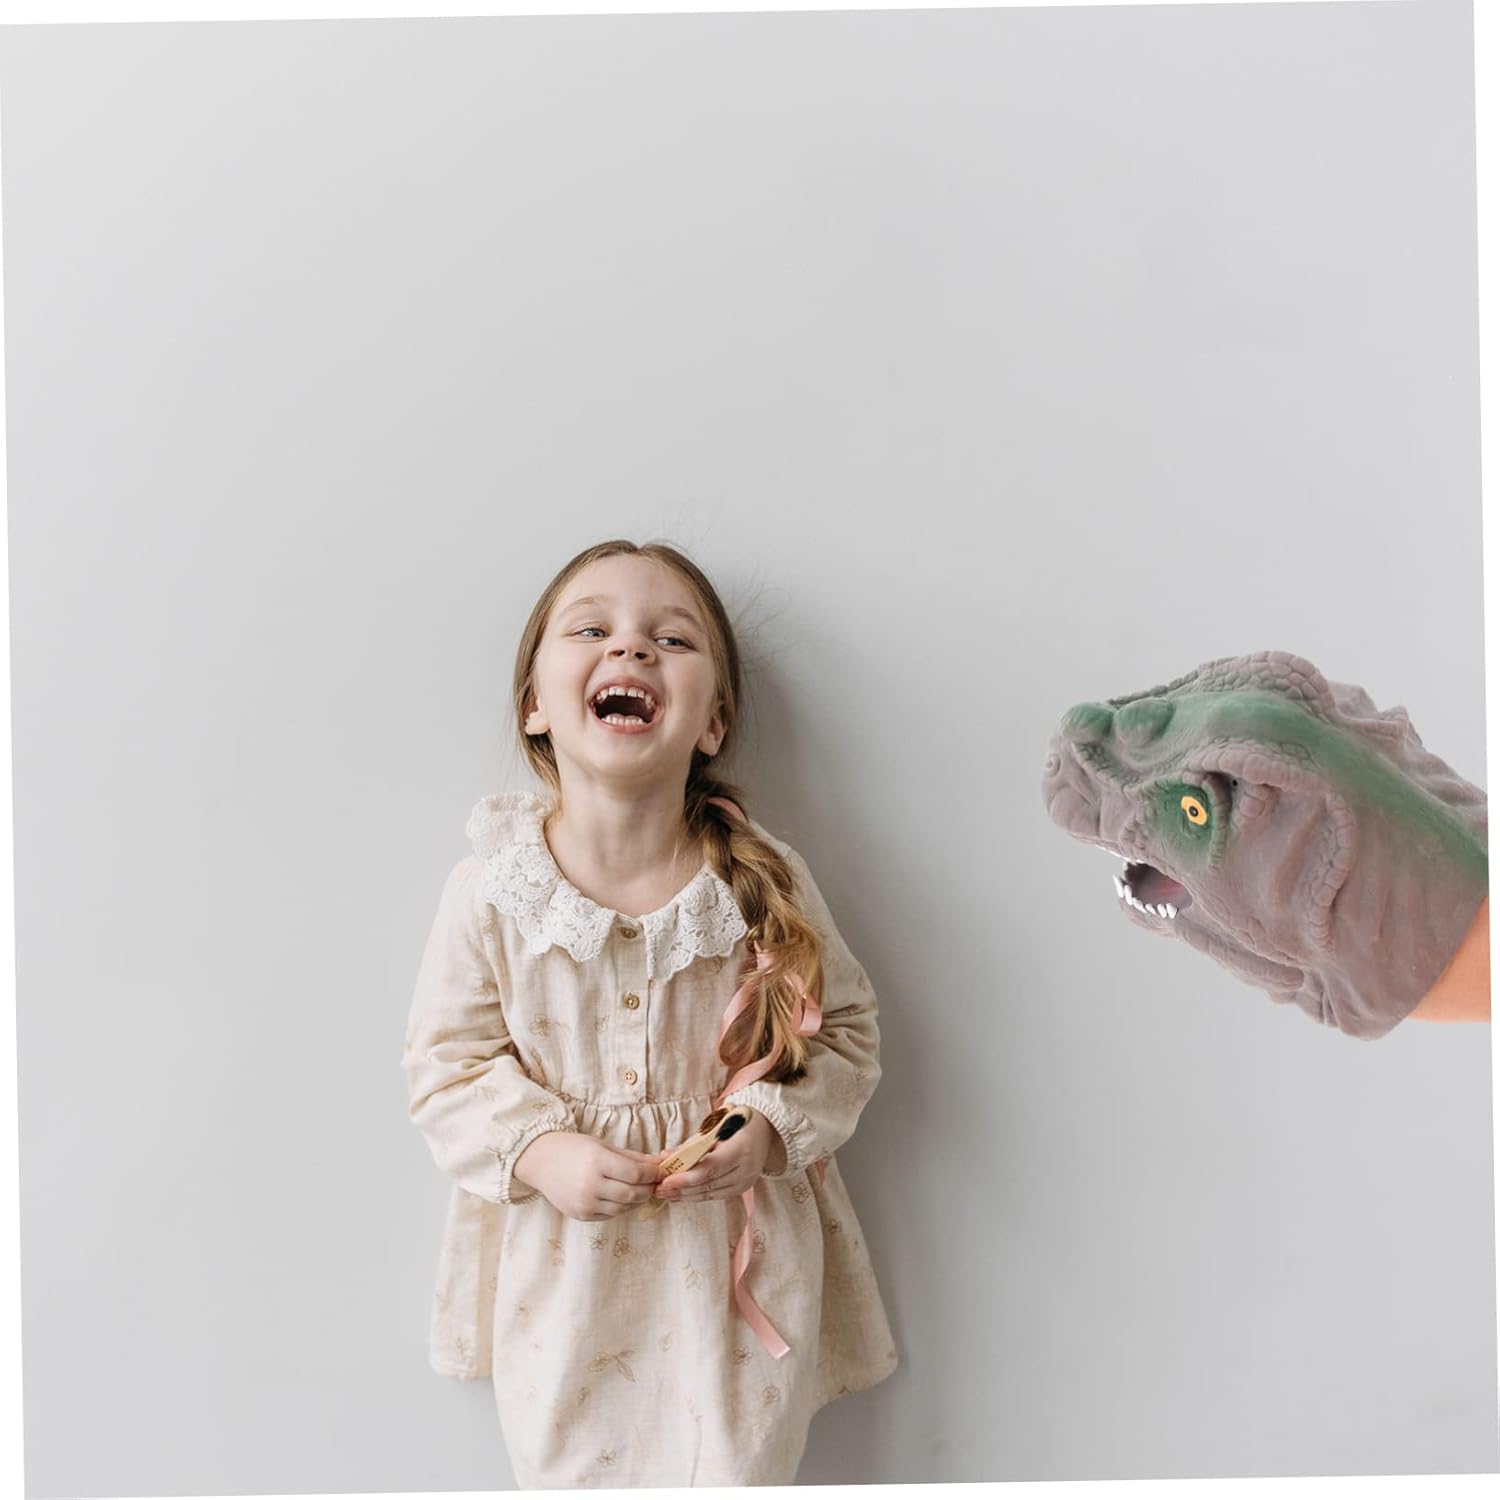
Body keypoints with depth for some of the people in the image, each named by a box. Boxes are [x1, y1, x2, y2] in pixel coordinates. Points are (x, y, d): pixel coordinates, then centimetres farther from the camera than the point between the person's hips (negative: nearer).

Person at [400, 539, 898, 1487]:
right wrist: (538, 1152, -19)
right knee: (567, 1468, 20)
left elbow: (846, 1030, -2)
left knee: (740, 1466, 16)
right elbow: (448, 1062, -5)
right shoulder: (492, 890, -14)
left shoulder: (764, 883, -14)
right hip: (561, 1268, 1)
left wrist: (771, 1130, -17)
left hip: (738, 1264, 0)